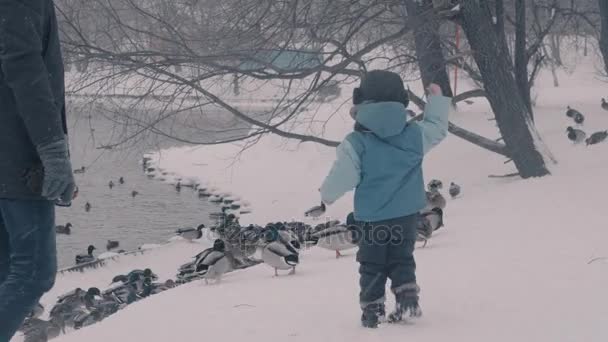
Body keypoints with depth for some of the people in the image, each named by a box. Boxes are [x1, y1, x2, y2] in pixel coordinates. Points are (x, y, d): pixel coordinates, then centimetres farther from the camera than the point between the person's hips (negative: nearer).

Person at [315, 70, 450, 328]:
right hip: (407, 213, 3)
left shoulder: (356, 143, -17)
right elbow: (437, 129, 15)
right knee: (402, 259, 18)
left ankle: (372, 309, 10)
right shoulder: (414, 134, -5)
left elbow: (342, 178, -14)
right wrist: (437, 100, 29)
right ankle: (408, 300, 5)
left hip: (372, 217, -3)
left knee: (372, 264, 10)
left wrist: (326, 195, 7)